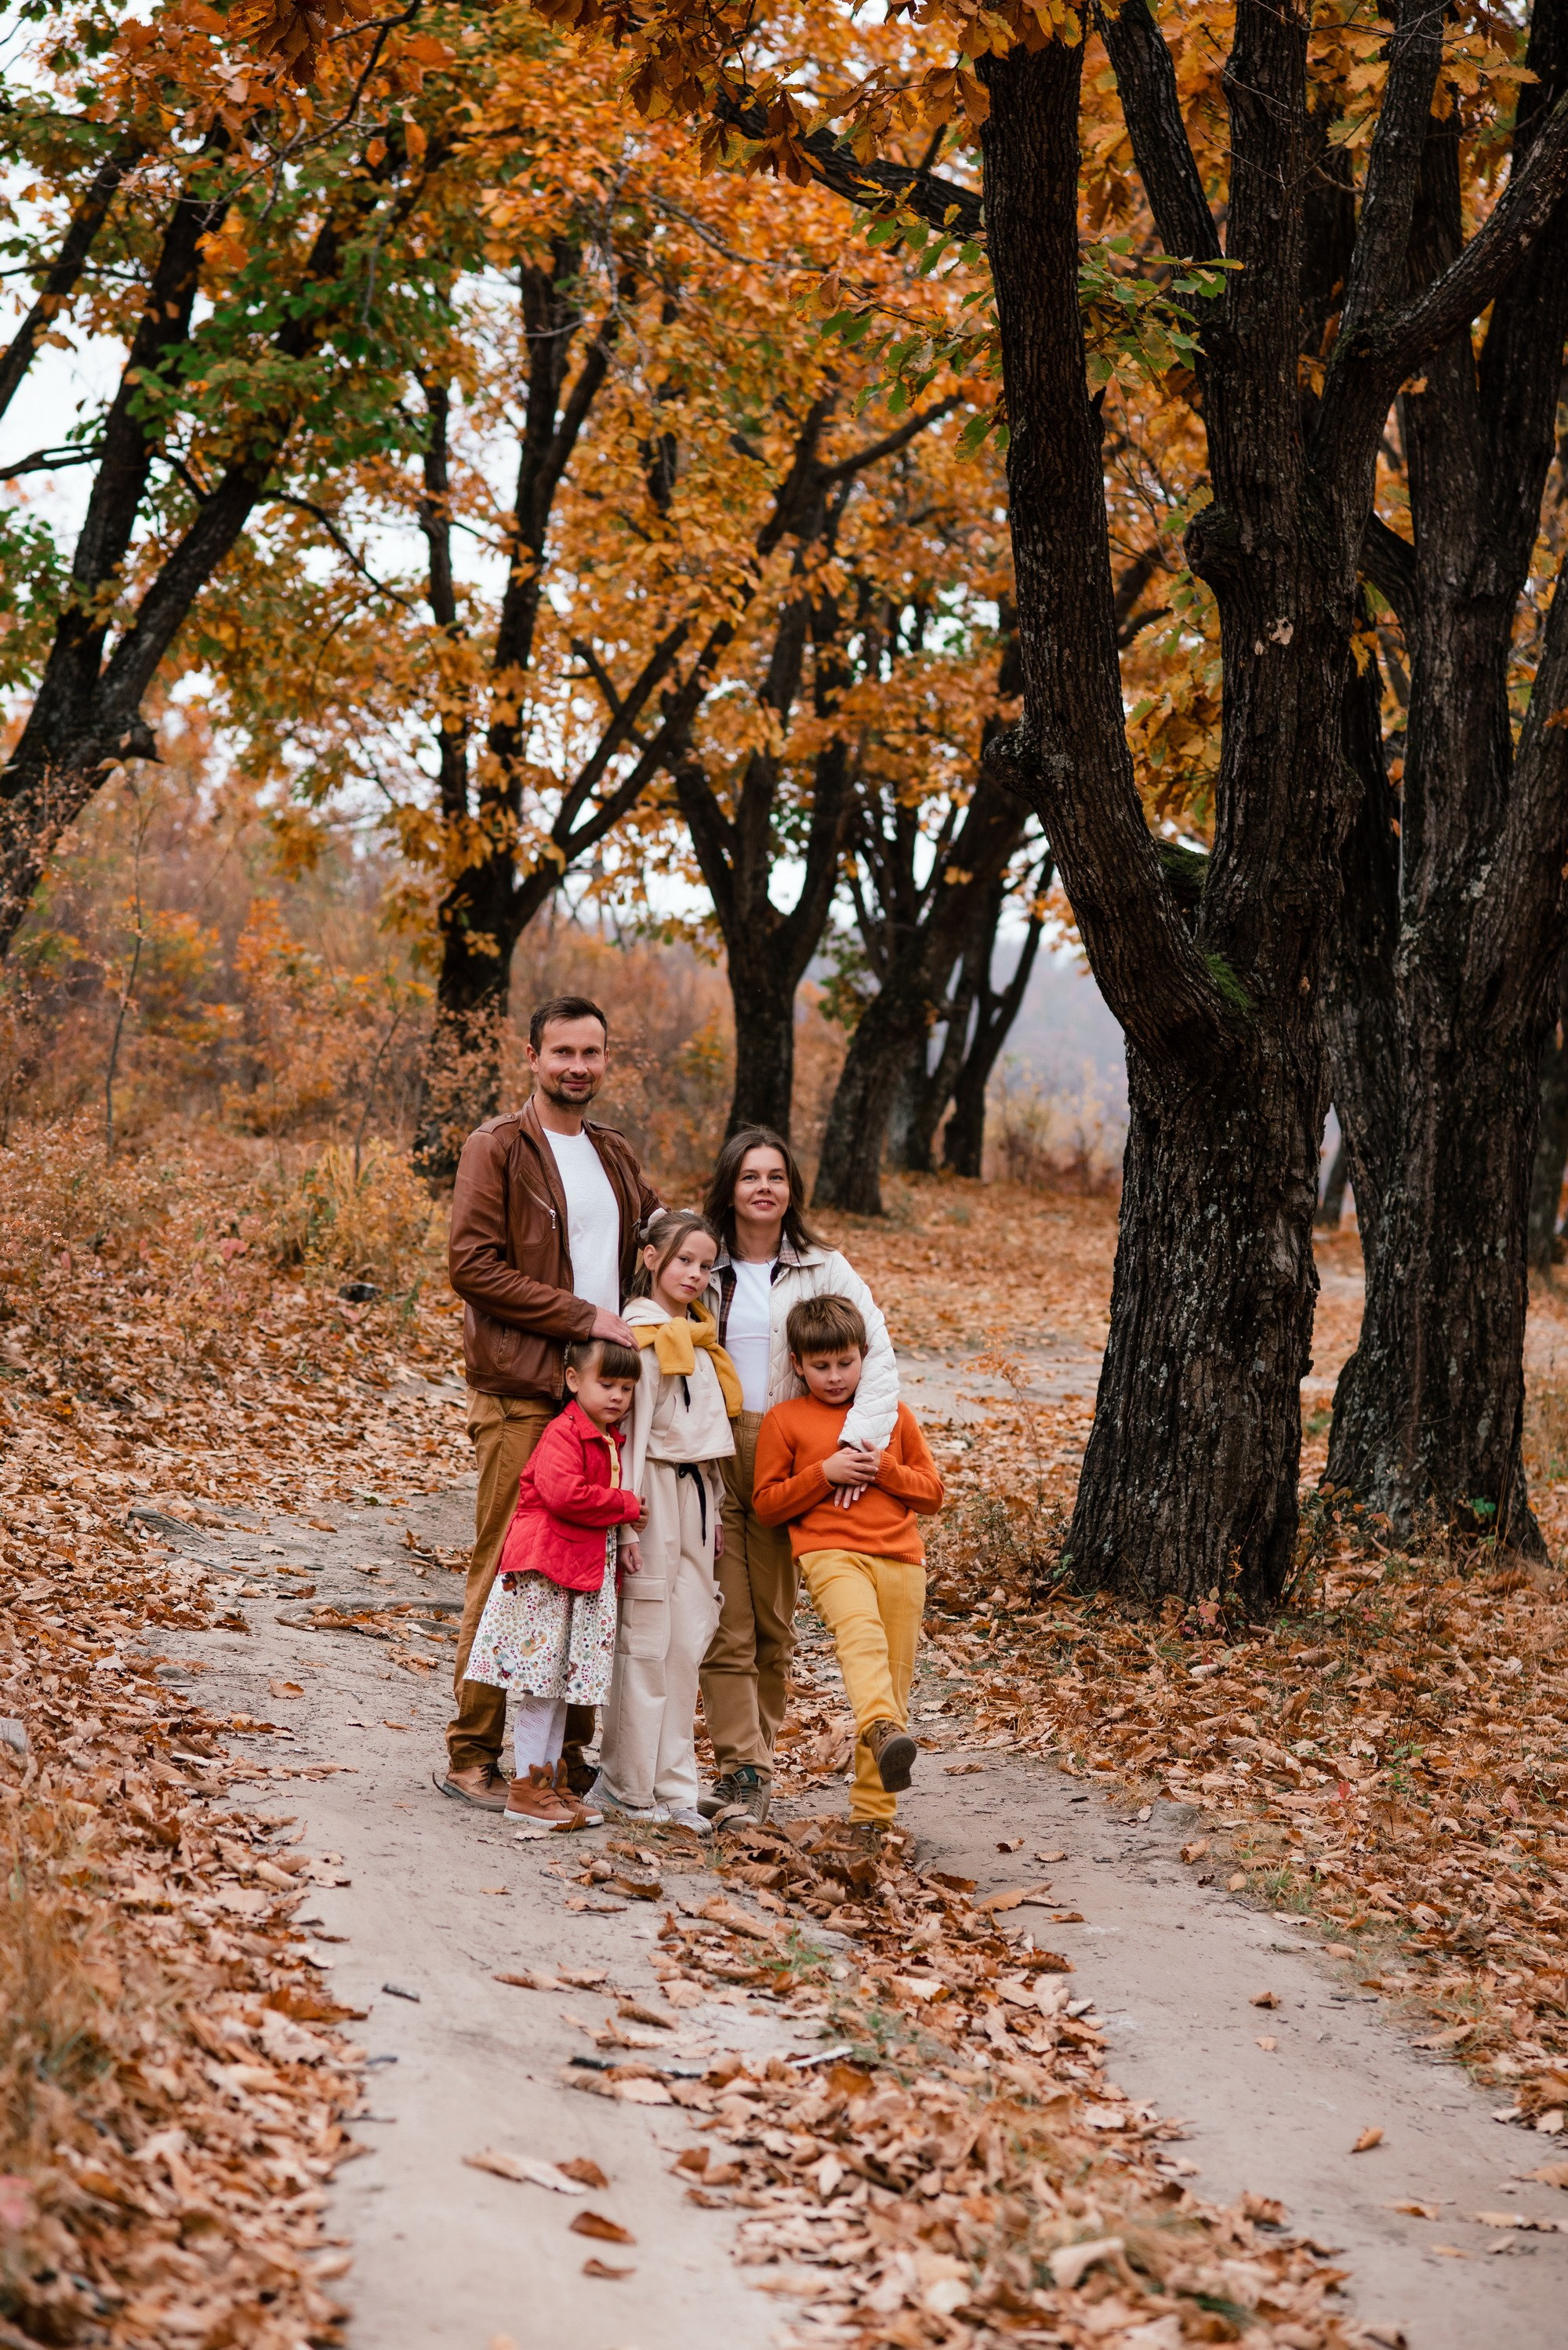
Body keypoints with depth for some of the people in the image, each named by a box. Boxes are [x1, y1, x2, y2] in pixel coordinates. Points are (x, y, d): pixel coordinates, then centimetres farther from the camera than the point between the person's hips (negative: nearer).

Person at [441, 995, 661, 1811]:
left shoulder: (615, 1156, 18)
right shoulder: (496, 1149, -3)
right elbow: (473, 1265, -12)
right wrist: (583, 1316, -14)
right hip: (522, 1396, -6)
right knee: (507, 1571, -5)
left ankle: (568, 1750, 15)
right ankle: (472, 1756, 3)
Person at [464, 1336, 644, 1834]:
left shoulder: (611, 1441, 15)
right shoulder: (563, 1435, -13)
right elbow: (563, 1494, -27)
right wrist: (625, 1504, -17)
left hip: (585, 1574, 9)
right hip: (545, 1568, -9)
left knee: (562, 1682, 13)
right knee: (541, 1681, -6)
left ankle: (551, 1782, 20)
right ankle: (527, 1790, -1)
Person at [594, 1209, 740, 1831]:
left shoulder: (698, 1335, 15)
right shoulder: (641, 1334, -10)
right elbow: (628, 1428, -14)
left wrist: (713, 1511, 18)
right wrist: (626, 1520, -18)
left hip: (694, 1494, 8)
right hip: (655, 1492, -8)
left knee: (689, 1639, 6)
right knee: (646, 1640, -3)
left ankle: (671, 1784, 10)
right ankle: (629, 1786, 5)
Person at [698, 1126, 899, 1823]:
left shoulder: (823, 1270, 4)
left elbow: (877, 1352, -3)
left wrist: (861, 1435, -16)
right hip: (709, 1451, 0)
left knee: (773, 1622, 5)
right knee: (726, 1622, -7)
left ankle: (757, 1764, 17)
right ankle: (739, 1768, -7)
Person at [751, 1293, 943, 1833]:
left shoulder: (894, 1415, 18)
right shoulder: (785, 1420, 10)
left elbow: (932, 1493, 17)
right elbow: (766, 1504, 6)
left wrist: (885, 1470, -2)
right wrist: (825, 1473, -7)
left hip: (900, 1558, 4)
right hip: (830, 1553, -3)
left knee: (895, 1683, 1)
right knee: (861, 1632, -35)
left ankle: (873, 1808, 8)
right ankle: (881, 1729, -58)